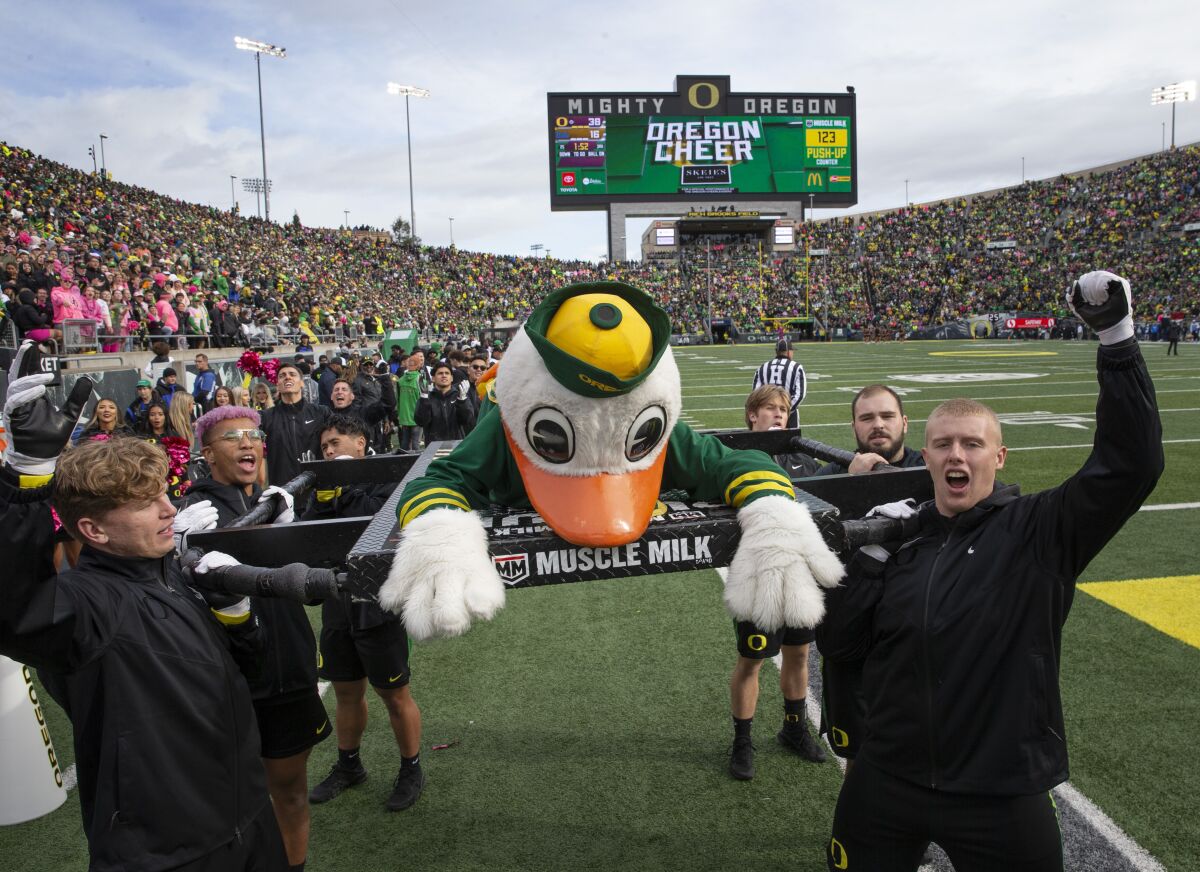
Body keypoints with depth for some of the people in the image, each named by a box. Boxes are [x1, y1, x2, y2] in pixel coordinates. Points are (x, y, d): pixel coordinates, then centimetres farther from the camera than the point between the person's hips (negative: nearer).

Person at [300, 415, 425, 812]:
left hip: (378, 604, -6)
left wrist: (345, 486, -16)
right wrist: (322, 497, -15)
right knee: (346, 692, 19)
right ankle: (348, 765, 37)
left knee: (395, 694, 5)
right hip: (337, 604, 6)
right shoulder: (323, 486, 11)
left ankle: (411, 770, 22)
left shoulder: (385, 479, -6)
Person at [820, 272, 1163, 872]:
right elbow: (839, 645, 1)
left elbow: (1131, 463, -21)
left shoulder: (1039, 530, -7)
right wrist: (870, 556, -10)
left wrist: (1117, 339, -25)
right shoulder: (902, 538, 2)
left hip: (1003, 798, -3)